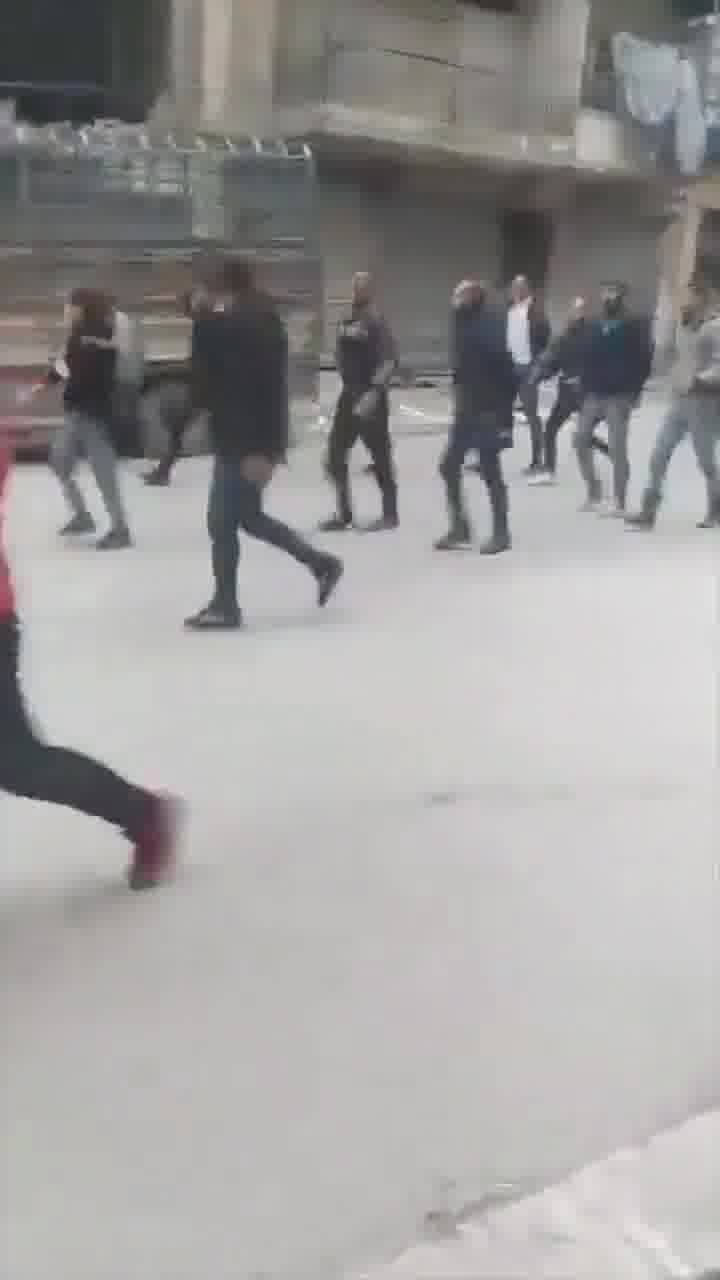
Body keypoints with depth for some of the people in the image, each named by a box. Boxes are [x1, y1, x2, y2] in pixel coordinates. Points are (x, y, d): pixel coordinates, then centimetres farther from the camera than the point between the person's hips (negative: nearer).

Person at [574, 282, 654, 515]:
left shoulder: (635, 326, -5)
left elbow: (644, 360, -10)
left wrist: (633, 393, -16)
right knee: (580, 439, 3)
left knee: (617, 448, -3)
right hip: (593, 394, 6)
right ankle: (593, 490, 20)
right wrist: (584, 388, 6)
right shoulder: (594, 326, 12)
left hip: (619, 397, -6)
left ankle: (619, 502, 5)